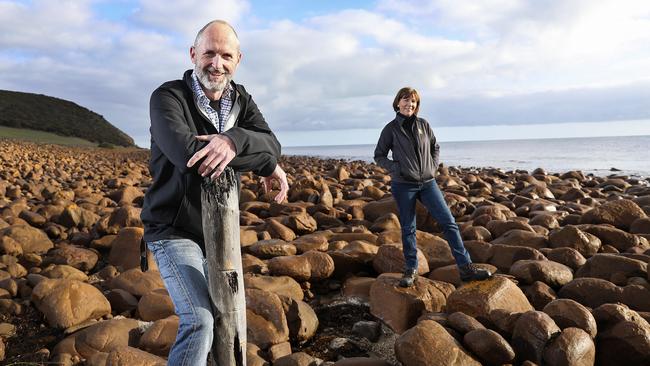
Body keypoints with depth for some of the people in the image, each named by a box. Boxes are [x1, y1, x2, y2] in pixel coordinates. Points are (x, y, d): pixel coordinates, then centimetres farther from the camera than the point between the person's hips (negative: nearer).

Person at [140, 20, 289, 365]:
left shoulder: (242, 101, 2)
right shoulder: (168, 97, -15)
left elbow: (271, 144, -15)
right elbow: (188, 154, -33)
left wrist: (234, 141, -39)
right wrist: (267, 165, -25)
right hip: (174, 230, -6)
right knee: (199, 321, -21)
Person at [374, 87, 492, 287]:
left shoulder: (423, 124, 6)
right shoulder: (391, 129, -2)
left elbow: (435, 147, 19)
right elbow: (379, 156, 4)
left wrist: (433, 167, 4)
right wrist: (396, 169, -10)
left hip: (427, 183, 3)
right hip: (403, 186, -2)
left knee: (449, 222, -3)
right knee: (408, 228, 6)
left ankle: (466, 267, 2)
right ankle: (411, 269, 20)